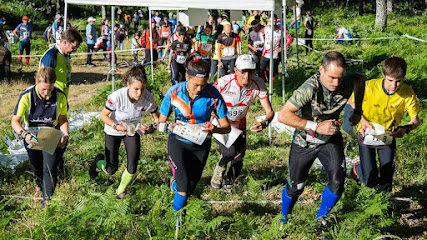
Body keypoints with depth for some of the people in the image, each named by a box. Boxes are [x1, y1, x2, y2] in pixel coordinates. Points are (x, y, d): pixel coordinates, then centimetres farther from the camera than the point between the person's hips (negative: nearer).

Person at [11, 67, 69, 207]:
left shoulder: (60, 96, -17)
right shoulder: (27, 96, -23)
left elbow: (63, 119, -4)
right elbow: (15, 121, -23)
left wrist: (65, 135, -22)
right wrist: (24, 135, -41)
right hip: (32, 137, 0)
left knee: (50, 169, -11)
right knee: (37, 168, 19)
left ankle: (47, 199, 6)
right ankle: (39, 185, 52)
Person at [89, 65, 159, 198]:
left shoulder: (148, 98, -27)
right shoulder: (117, 96, -34)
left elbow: (157, 118, -10)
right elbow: (103, 115, -19)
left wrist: (151, 128, -31)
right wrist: (116, 126, -36)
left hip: (133, 131, 2)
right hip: (113, 131, -2)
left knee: (132, 168, -7)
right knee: (111, 170, 4)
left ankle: (121, 191, 24)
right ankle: (99, 162, 41)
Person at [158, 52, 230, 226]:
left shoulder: (213, 94, -20)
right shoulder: (174, 92, -19)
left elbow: (226, 126, -15)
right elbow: (161, 123, -9)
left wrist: (214, 129, -37)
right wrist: (171, 127, -31)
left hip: (201, 145, 2)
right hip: (178, 142, -1)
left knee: (191, 187, 15)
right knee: (184, 186, -18)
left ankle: (176, 183, 51)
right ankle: (177, 215, 10)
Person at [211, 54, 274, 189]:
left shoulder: (258, 84, -18)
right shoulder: (224, 82, -27)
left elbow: (269, 111, -15)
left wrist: (264, 123, -37)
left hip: (240, 126, 4)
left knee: (238, 161, 6)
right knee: (230, 152, -29)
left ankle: (228, 185, 38)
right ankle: (219, 169, 6)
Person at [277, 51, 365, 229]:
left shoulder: (347, 85, -19)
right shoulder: (310, 89, -34)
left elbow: (361, 81, 7)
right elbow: (283, 115, -35)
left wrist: (357, 112, 8)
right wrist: (316, 126, -36)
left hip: (331, 139, 3)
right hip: (305, 141, -3)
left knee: (337, 182, -14)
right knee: (295, 187, 8)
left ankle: (321, 217, 14)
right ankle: (284, 217, 39)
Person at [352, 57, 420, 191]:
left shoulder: (408, 93, -20)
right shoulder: (369, 87, -25)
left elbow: (415, 120, -13)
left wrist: (406, 129, -35)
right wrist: (362, 120, -25)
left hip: (389, 136, 2)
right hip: (367, 134, -2)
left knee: (386, 182, -2)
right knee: (370, 181, -5)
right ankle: (359, 166, 29)